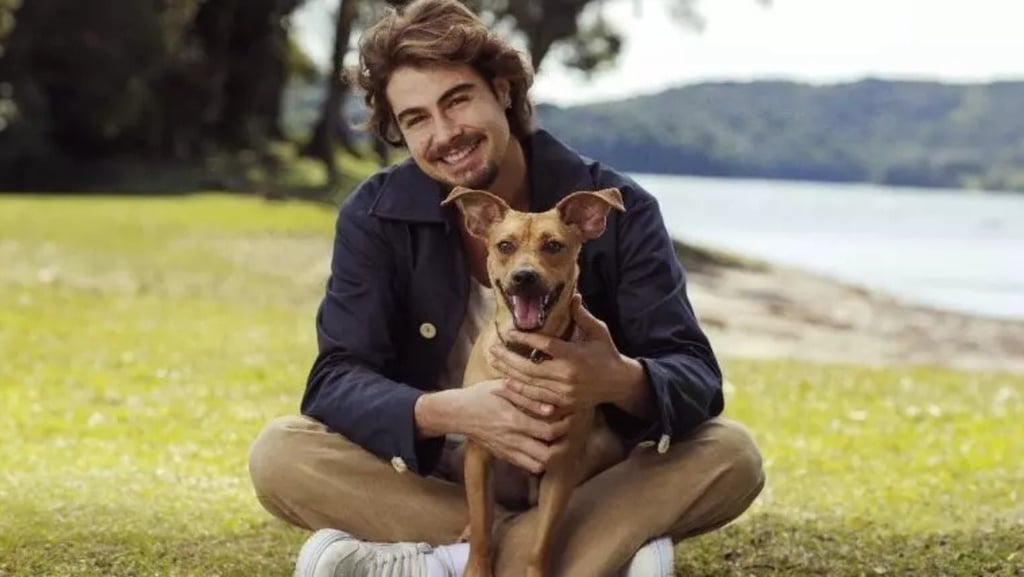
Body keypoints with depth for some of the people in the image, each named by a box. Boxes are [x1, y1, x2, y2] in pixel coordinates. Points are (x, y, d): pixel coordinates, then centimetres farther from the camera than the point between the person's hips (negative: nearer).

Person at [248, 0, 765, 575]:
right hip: (434, 480, 1)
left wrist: (622, 382, -44)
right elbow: (336, 381, -18)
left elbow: (696, 377, -18)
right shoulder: (376, 216, -10)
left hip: (586, 480, 0)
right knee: (280, 454, -25)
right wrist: (447, 412, -40)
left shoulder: (615, 209, -13)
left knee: (731, 455, -27)